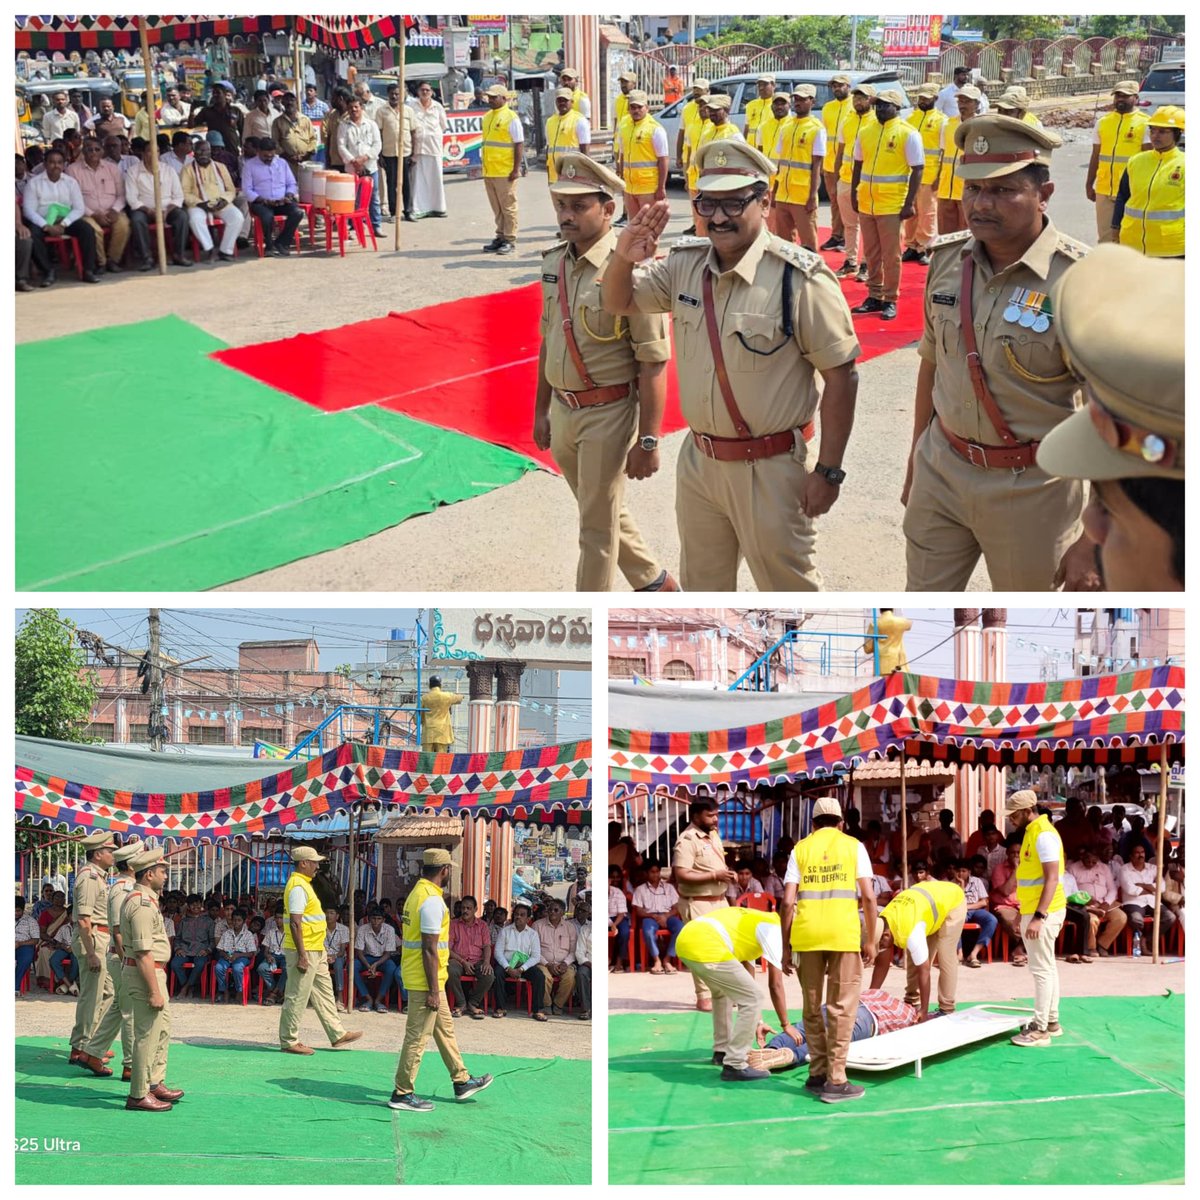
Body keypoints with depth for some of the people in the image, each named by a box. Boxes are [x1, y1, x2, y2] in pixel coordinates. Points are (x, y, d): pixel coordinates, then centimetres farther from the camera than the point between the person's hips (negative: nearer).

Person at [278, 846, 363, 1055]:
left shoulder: (303, 884, 15)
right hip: (304, 951, -11)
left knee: (324, 992, 15)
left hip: (315, 951, 11)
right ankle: (288, 1042, 3)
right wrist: (302, 956, -25)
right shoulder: (298, 887, -17)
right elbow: (295, 923, -23)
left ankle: (337, 1035, 22)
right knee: (297, 998, -3)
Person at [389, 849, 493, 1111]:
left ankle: (461, 1081, 30)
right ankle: (402, 1093, 2)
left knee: (444, 1028, 19)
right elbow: (429, 949, -22)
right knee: (418, 1036, -3)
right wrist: (433, 990, -20)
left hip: (418, 978, 10)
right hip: (425, 981, -10)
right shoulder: (432, 900, -20)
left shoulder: (417, 893, 11)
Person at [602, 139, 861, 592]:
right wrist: (624, 258, -14)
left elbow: (840, 374, -16)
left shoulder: (800, 278, -19)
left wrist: (828, 471, -15)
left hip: (769, 469, -6)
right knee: (700, 588, 22)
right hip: (698, 461, 6)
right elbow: (618, 302, 11)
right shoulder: (684, 264, 0)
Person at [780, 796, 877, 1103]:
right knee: (842, 1008, 2)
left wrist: (785, 947, 9)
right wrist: (870, 940, 8)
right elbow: (868, 896, 0)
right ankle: (835, 1081, -2)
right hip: (844, 934, -2)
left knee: (813, 1007, 14)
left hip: (807, 934, 2)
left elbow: (788, 902, 4)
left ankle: (817, 1073, 19)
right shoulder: (853, 846, 9)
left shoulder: (801, 848, 12)